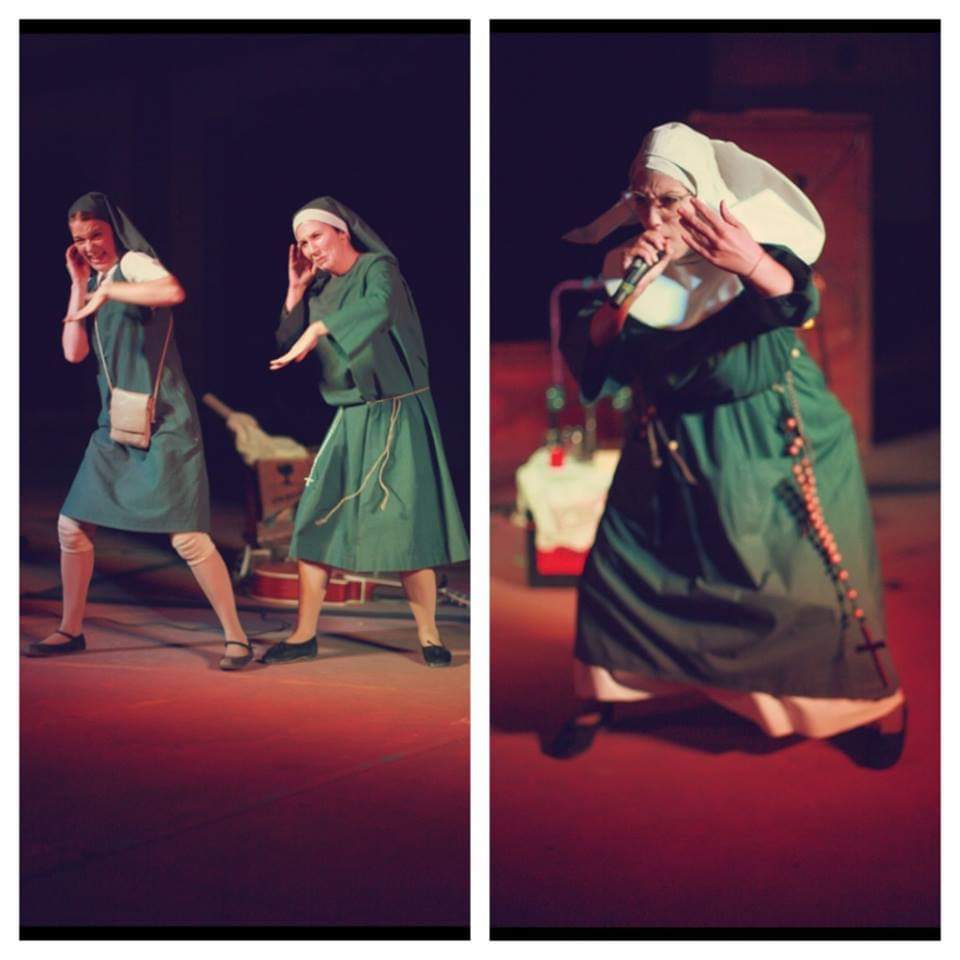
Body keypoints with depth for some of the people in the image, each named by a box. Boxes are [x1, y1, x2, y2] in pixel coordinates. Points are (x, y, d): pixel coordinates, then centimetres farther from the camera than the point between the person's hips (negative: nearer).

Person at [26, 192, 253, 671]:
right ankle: (71, 630, 22)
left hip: (163, 422, -8)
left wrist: (107, 290, -28)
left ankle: (235, 636, -4)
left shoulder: (133, 262, -7)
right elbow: (73, 352, 7)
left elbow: (174, 291, -31)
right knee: (72, 525, 8)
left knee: (187, 536, -13)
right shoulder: (95, 280, 16)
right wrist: (79, 284, 6)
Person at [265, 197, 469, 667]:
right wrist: (296, 291, 4)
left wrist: (318, 328, -36)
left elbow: (379, 307, -33)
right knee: (313, 520, 1)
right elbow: (286, 347, 12)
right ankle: (304, 636, 9)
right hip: (350, 417, 6)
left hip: (397, 415, -6)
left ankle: (428, 636, 4)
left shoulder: (378, 269, -9)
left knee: (407, 525, -7)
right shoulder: (321, 289, 11)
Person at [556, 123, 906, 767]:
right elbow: (589, 356, -4)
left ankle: (879, 703, 18)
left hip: (774, 451, -4)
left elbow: (794, 297, -36)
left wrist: (752, 264, -60)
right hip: (671, 454, 4)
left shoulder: (755, 241, -13)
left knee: (811, 583, -3)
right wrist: (624, 291, -22)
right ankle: (601, 696, 26)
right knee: (617, 567, 5)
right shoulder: (633, 263, -2)